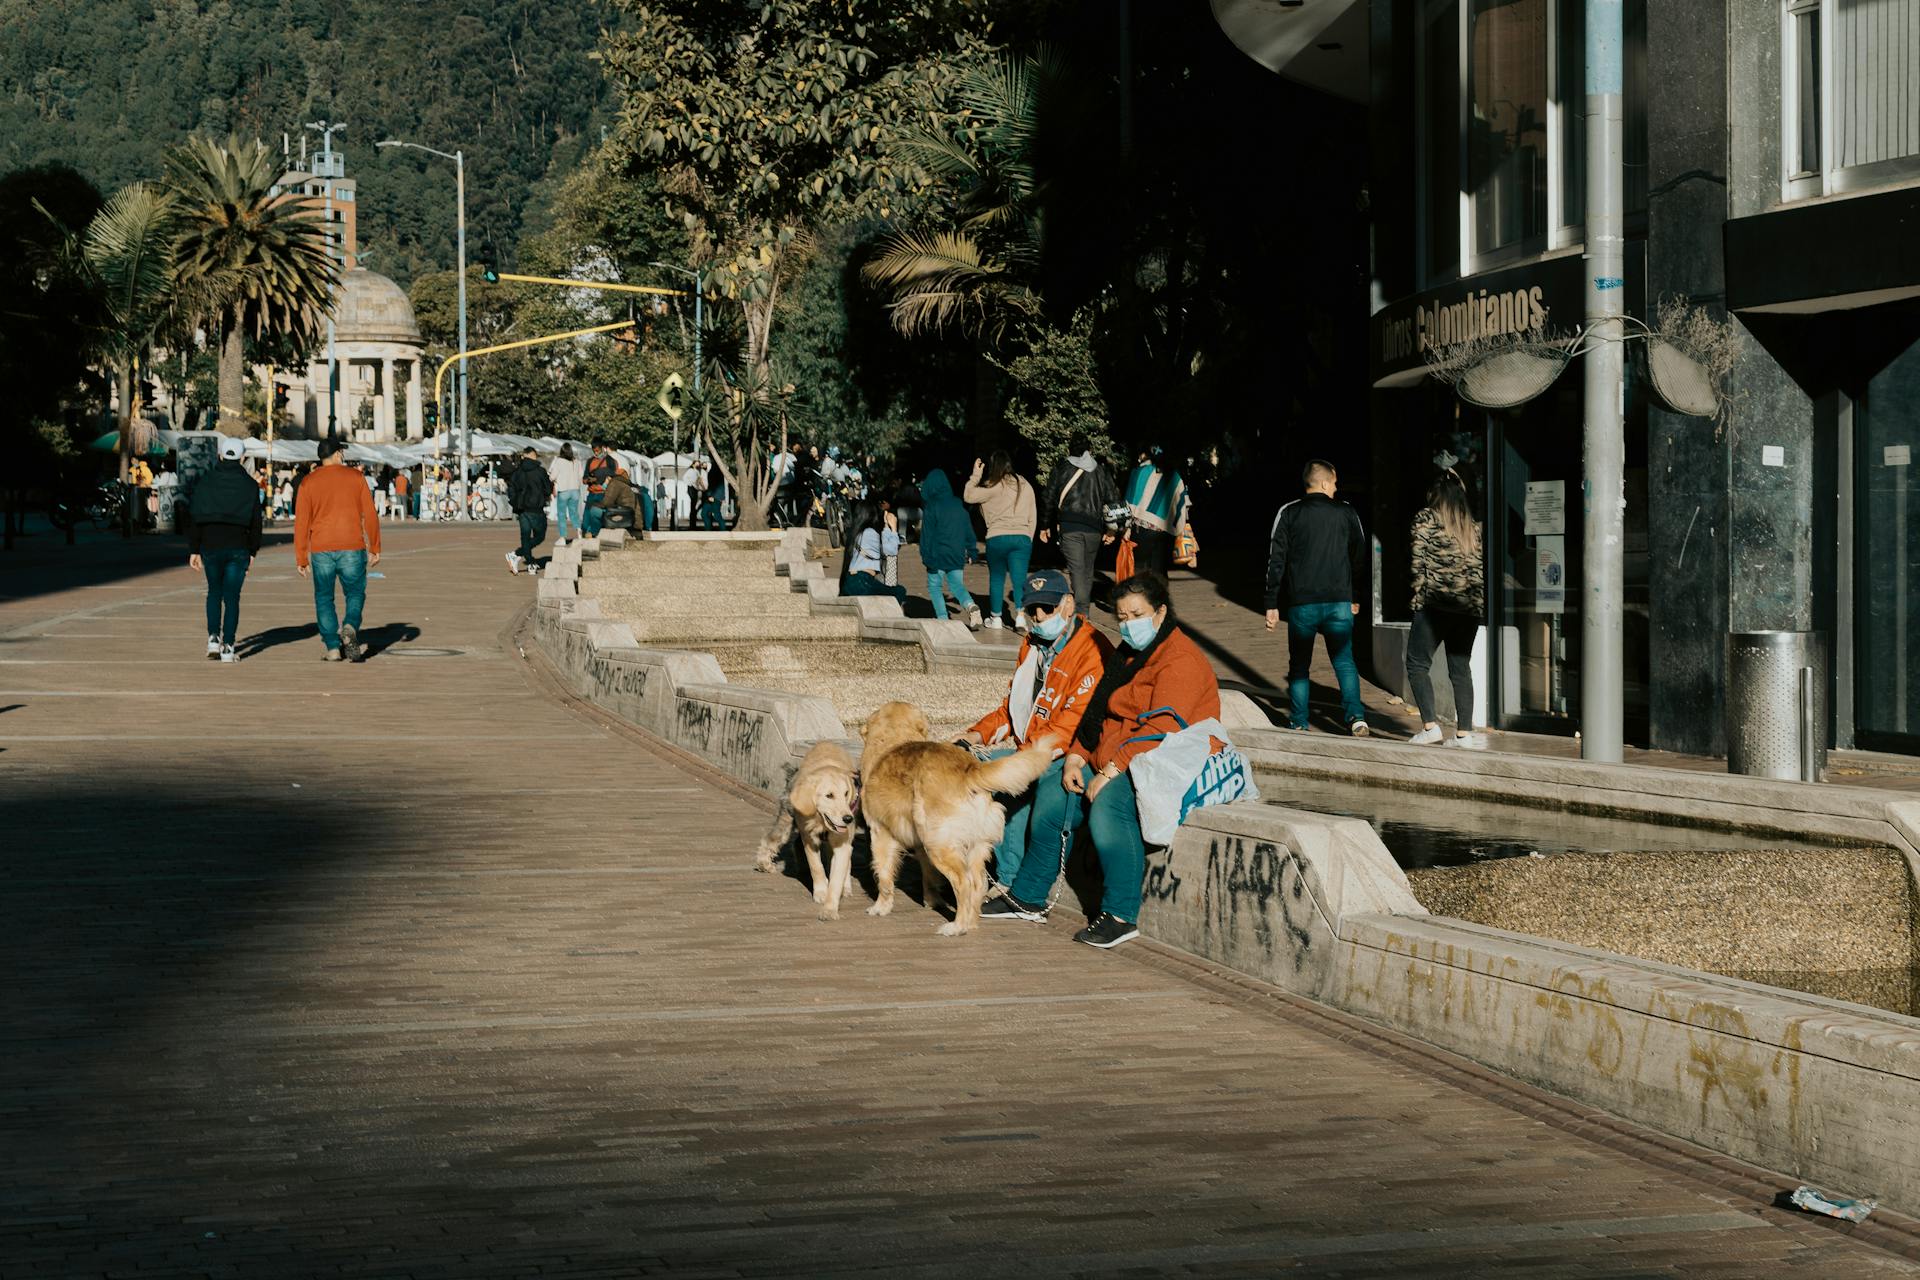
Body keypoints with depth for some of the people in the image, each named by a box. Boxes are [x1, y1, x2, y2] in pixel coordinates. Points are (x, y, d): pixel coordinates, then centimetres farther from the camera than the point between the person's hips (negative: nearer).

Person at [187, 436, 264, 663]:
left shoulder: (205, 482, 2)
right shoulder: (250, 485, 0)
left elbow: (193, 518, 1)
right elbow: (255, 521, 1)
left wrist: (193, 550, 6)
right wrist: (252, 551, 10)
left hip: (210, 546, 1)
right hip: (238, 548, -1)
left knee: (214, 592, 20)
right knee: (232, 597, 2)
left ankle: (213, 638, 7)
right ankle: (227, 647, -3)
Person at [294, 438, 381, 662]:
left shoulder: (308, 483, 3)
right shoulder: (356, 477, 2)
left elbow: (301, 522, 0)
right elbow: (370, 515, 1)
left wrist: (301, 558, 4)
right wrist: (374, 548, 7)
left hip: (321, 550, 0)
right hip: (352, 548, 0)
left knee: (324, 598, 11)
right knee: (355, 593, 13)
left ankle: (333, 648, 4)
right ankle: (350, 627, -15)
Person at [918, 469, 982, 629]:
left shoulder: (932, 507, -10)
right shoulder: (959, 506, 8)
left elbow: (927, 533, -10)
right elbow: (969, 531, 12)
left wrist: (925, 555, -7)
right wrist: (970, 552, 17)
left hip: (938, 555, -5)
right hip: (957, 556, 5)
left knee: (935, 586, 8)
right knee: (957, 585, 13)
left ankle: (943, 618, -5)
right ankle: (970, 605, -16)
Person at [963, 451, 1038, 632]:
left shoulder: (995, 487, -6)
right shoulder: (1025, 486, 10)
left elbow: (968, 495, -8)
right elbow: (1033, 517, 15)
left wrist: (975, 475, 3)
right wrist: (1028, 539, 22)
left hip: (997, 538, -3)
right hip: (1022, 537, 3)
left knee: (996, 578, 12)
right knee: (1019, 580, 0)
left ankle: (995, 618, 19)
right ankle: (1020, 615, -17)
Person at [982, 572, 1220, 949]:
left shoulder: (1180, 660, -14)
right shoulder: (1127, 654, 18)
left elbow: (1162, 729, -23)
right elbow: (1097, 711, 19)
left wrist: (1111, 771, -24)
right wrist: (1075, 756, 1)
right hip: (1111, 760, 10)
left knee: (1108, 804, -34)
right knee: (1053, 792, -2)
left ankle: (1121, 915, -27)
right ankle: (1027, 899, 10)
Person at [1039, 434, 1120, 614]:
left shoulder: (1061, 470, 4)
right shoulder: (1100, 471, 9)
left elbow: (1048, 499, 4)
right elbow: (1113, 499, 7)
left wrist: (1045, 526, 14)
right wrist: (1111, 530, 12)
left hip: (1069, 527, -3)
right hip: (1094, 529, 3)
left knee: (1077, 570, -7)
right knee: (1088, 571, 16)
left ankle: (1081, 613, -21)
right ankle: (1085, 611, 22)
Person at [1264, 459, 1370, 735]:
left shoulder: (1289, 513, 1)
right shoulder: (1346, 513, 5)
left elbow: (1276, 560, -1)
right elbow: (1360, 557, 11)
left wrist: (1272, 604, 2)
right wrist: (1355, 598, 23)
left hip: (1301, 604, -1)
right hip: (1339, 603, 1)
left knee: (1299, 665, 10)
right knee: (1344, 661, 9)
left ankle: (1300, 724, 8)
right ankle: (1356, 716, -8)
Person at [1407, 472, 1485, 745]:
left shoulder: (1426, 518, 1)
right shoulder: (1474, 526, 14)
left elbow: (1419, 561, -6)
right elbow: (1480, 565, 9)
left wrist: (1418, 593, 0)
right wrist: (1478, 601, 12)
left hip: (1436, 602, -5)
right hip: (1470, 606, 5)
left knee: (1417, 663, 2)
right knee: (1461, 669, 10)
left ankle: (1430, 724, -11)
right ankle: (1464, 731, 5)